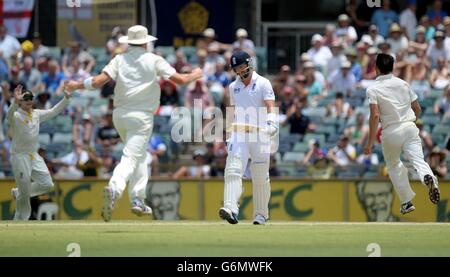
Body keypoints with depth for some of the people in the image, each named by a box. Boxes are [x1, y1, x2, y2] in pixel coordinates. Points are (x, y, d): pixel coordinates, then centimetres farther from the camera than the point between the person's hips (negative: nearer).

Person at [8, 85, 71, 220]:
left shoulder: (37, 114, 10)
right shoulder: (16, 116, -12)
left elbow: (53, 112, 12)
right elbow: (9, 116, -34)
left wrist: (66, 99, -3)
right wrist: (15, 102, -54)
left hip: (34, 156, 7)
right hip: (20, 156, -7)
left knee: (47, 184, 2)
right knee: (24, 193, -5)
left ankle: (17, 192, 21)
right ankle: (20, 220, 10)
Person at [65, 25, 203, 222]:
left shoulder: (120, 59, 4)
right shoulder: (154, 60, -1)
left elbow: (99, 81, -8)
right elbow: (180, 80, -1)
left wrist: (77, 85, 8)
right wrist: (195, 75, 20)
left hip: (120, 115, 5)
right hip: (141, 117, -4)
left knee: (138, 155, 23)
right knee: (131, 157, -12)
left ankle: (138, 199, 18)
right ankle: (115, 188, -39)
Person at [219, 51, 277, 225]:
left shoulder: (263, 83, -1)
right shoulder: (233, 87, 16)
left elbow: (270, 106, -11)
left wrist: (271, 123, -28)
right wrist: (229, 132, 22)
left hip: (259, 133, -4)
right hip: (238, 133, 4)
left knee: (260, 177, 1)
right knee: (233, 171, -15)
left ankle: (261, 214, 12)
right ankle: (231, 209, -27)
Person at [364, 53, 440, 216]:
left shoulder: (373, 89, -3)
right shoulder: (403, 84, 10)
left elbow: (375, 116, -14)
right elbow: (417, 109, 14)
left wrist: (371, 142, -12)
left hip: (390, 132, -2)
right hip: (410, 128, 2)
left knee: (394, 166, 19)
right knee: (418, 159, -7)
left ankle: (407, 201, 19)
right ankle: (428, 177, -42)